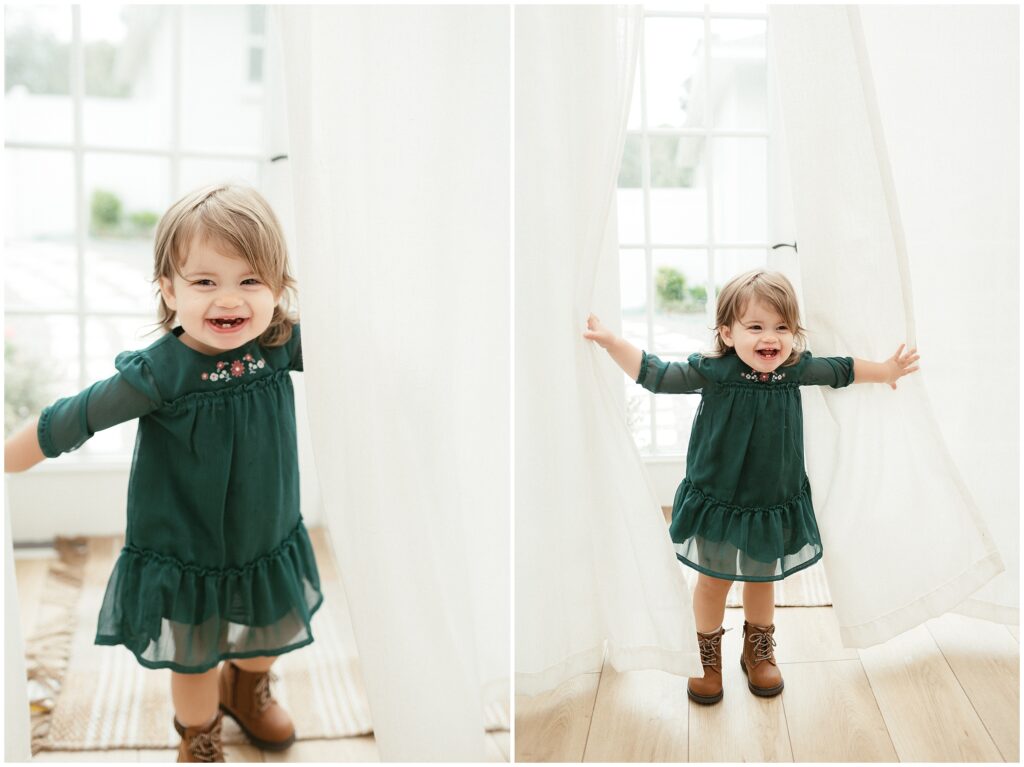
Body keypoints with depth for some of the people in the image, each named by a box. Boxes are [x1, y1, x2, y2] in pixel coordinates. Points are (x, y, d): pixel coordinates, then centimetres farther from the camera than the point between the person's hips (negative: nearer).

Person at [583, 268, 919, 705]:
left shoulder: (796, 368, -8)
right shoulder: (713, 370, -19)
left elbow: (840, 370, 10)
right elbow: (654, 374, -19)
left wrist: (885, 371, 20)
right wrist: (610, 341, -28)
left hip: (775, 503, 3)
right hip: (717, 502, -3)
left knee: (762, 580, 21)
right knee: (713, 583, 14)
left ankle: (759, 652, 44)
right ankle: (707, 659, 35)